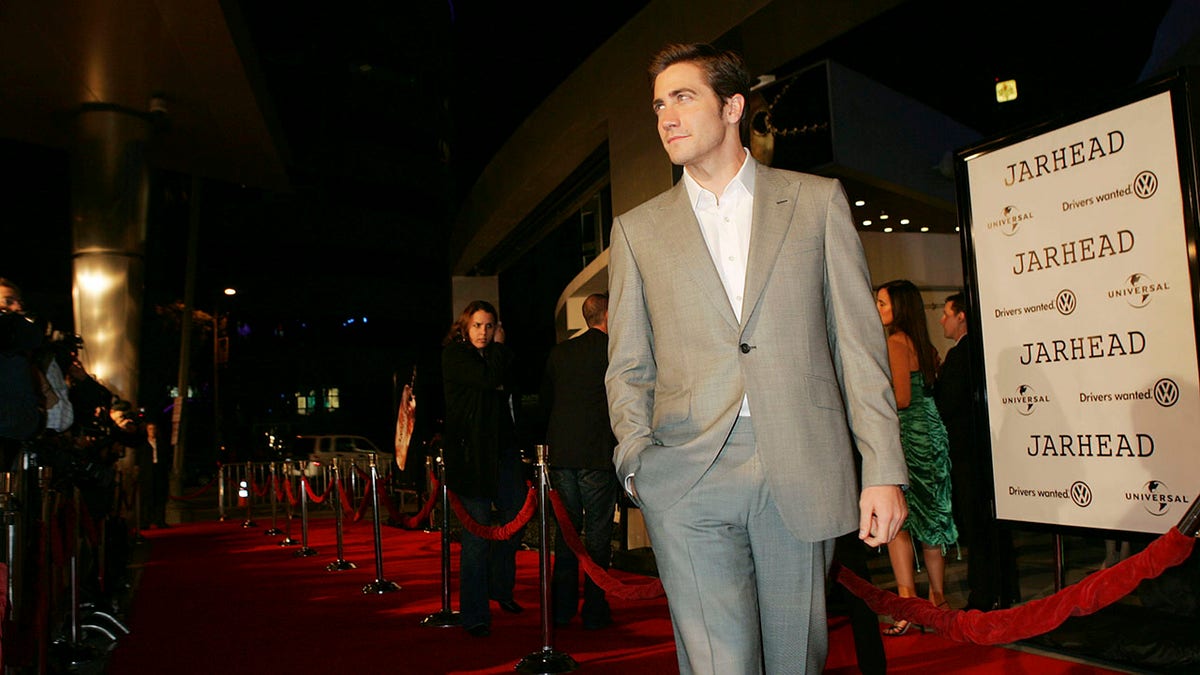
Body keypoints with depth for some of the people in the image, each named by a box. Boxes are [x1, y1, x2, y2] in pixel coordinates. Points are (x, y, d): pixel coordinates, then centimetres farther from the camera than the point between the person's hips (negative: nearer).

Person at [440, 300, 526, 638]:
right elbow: (489, 378, -17)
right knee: (478, 531, -7)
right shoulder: (454, 355, -3)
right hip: (472, 453, -7)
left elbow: (514, 386, 6)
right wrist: (499, 347, -1)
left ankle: (501, 587, 33)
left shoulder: (496, 356, 17)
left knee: (517, 515, 10)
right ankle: (475, 615, 3)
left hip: (503, 448, 7)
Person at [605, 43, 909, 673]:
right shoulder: (637, 229, 13)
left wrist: (883, 471, -1)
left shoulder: (817, 200, 9)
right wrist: (637, 456, -5)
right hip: (687, 479, 0)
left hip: (802, 471, 0)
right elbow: (628, 366, 12)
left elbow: (858, 342, 5)